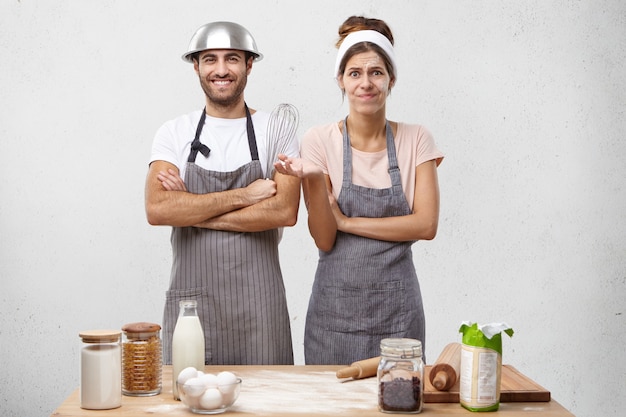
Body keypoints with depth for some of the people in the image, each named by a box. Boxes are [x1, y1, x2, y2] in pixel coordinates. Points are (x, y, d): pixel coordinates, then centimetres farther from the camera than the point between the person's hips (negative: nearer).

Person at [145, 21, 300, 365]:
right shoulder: (174, 133, 5)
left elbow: (285, 211, -12)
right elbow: (156, 209, -10)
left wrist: (191, 211, -10)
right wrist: (242, 196, -13)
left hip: (259, 303, 0)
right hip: (191, 298, 1)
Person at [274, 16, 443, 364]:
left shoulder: (416, 139, 1)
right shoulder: (320, 140, -2)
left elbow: (426, 225, -7)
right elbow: (324, 240, -5)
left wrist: (347, 221, -10)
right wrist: (311, 180, -21)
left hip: (397, 306, 1)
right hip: (335, 305, 0)